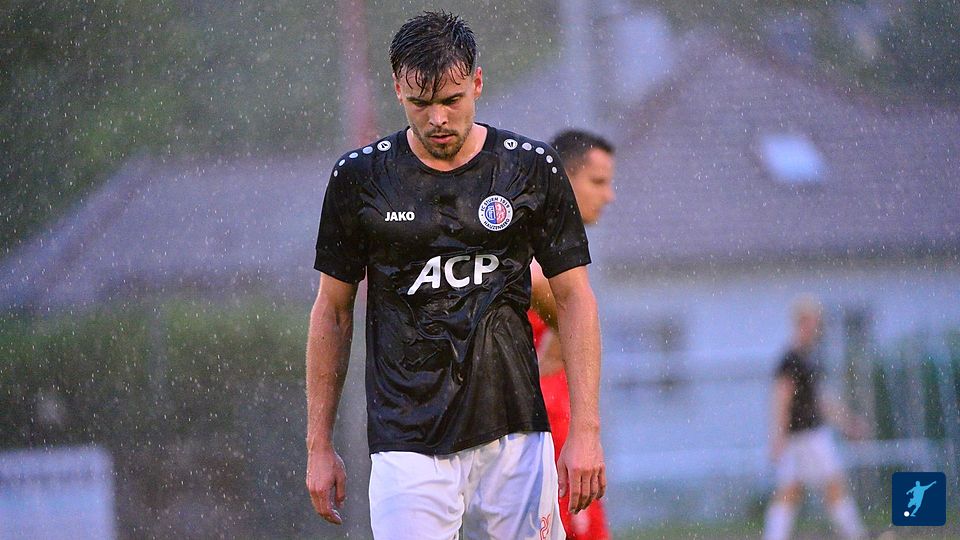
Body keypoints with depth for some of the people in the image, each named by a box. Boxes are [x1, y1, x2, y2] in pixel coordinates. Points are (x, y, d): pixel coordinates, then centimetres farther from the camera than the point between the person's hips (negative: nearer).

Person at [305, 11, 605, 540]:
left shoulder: (532, 168, 3)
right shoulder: (360, 176, 3)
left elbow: (573, 298, 6)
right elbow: (332, 310, 10)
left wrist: (585, 431, -3)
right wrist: (319, 446, 8)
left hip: (513, 435, 1)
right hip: (406, 445, -1)